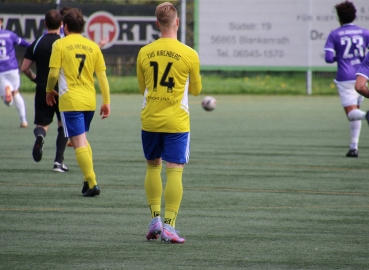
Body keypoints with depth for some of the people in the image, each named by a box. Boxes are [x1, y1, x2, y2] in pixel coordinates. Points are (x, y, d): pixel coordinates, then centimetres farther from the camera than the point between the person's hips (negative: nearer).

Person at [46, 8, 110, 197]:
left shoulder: (60, 45, -4)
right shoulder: (93, 46, 7)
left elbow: (53, 73, -7)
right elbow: (102, 76, 6)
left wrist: (49, 91, 12)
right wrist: (106, 102, 10)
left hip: (70, 101, -5)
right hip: (90, 101, 5)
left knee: (79, 143, -6)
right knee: (82, 140, 22)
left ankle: (92, 183, -15)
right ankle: (88, 179, 17)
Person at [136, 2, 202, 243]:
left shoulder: (144, 53, 0)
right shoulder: (189, 55, -7)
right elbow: (196, 89, 7)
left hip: (150, 121, 3)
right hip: (177, 122, -3)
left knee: (152, 167, 18)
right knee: (174, 171, -4)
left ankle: (155, 220, 16)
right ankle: (168, 226, -11)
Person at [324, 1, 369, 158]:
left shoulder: (334, 35, 0)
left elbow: (328, 58, -8)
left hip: (345, 79, -3)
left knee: (351, 113, -7)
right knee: (355, 112, 17)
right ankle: (354, 147, 12)